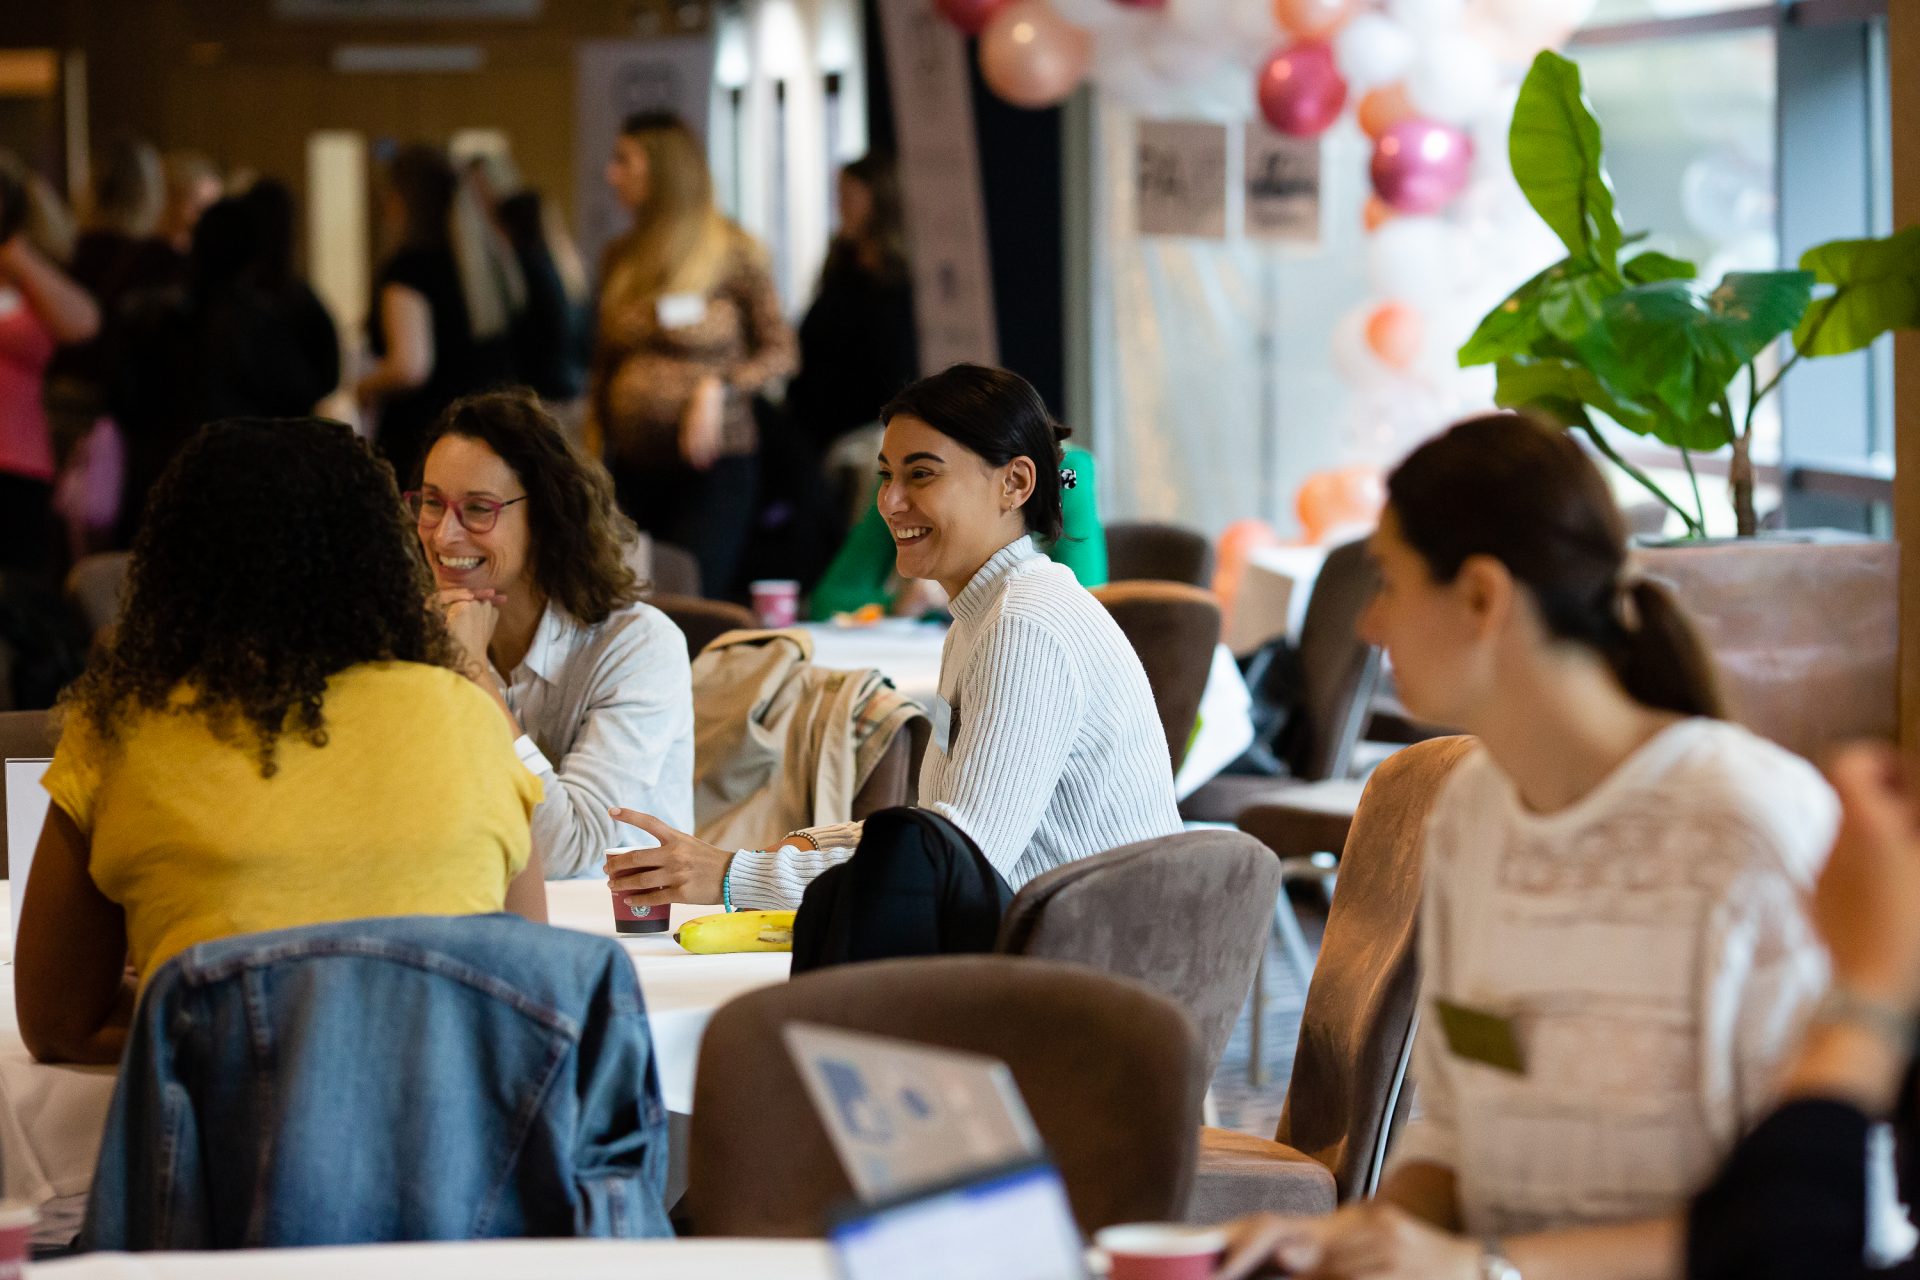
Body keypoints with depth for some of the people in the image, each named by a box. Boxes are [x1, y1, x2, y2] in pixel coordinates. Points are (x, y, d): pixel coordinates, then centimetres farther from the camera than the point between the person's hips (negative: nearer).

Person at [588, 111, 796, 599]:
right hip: (632, 464, 5)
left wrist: (718, 389, -16)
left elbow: (780, 351, -1)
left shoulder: (732, 252, -3)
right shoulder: (620, 257, 12)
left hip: (711, 466, -5)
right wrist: (594, 446, 11)